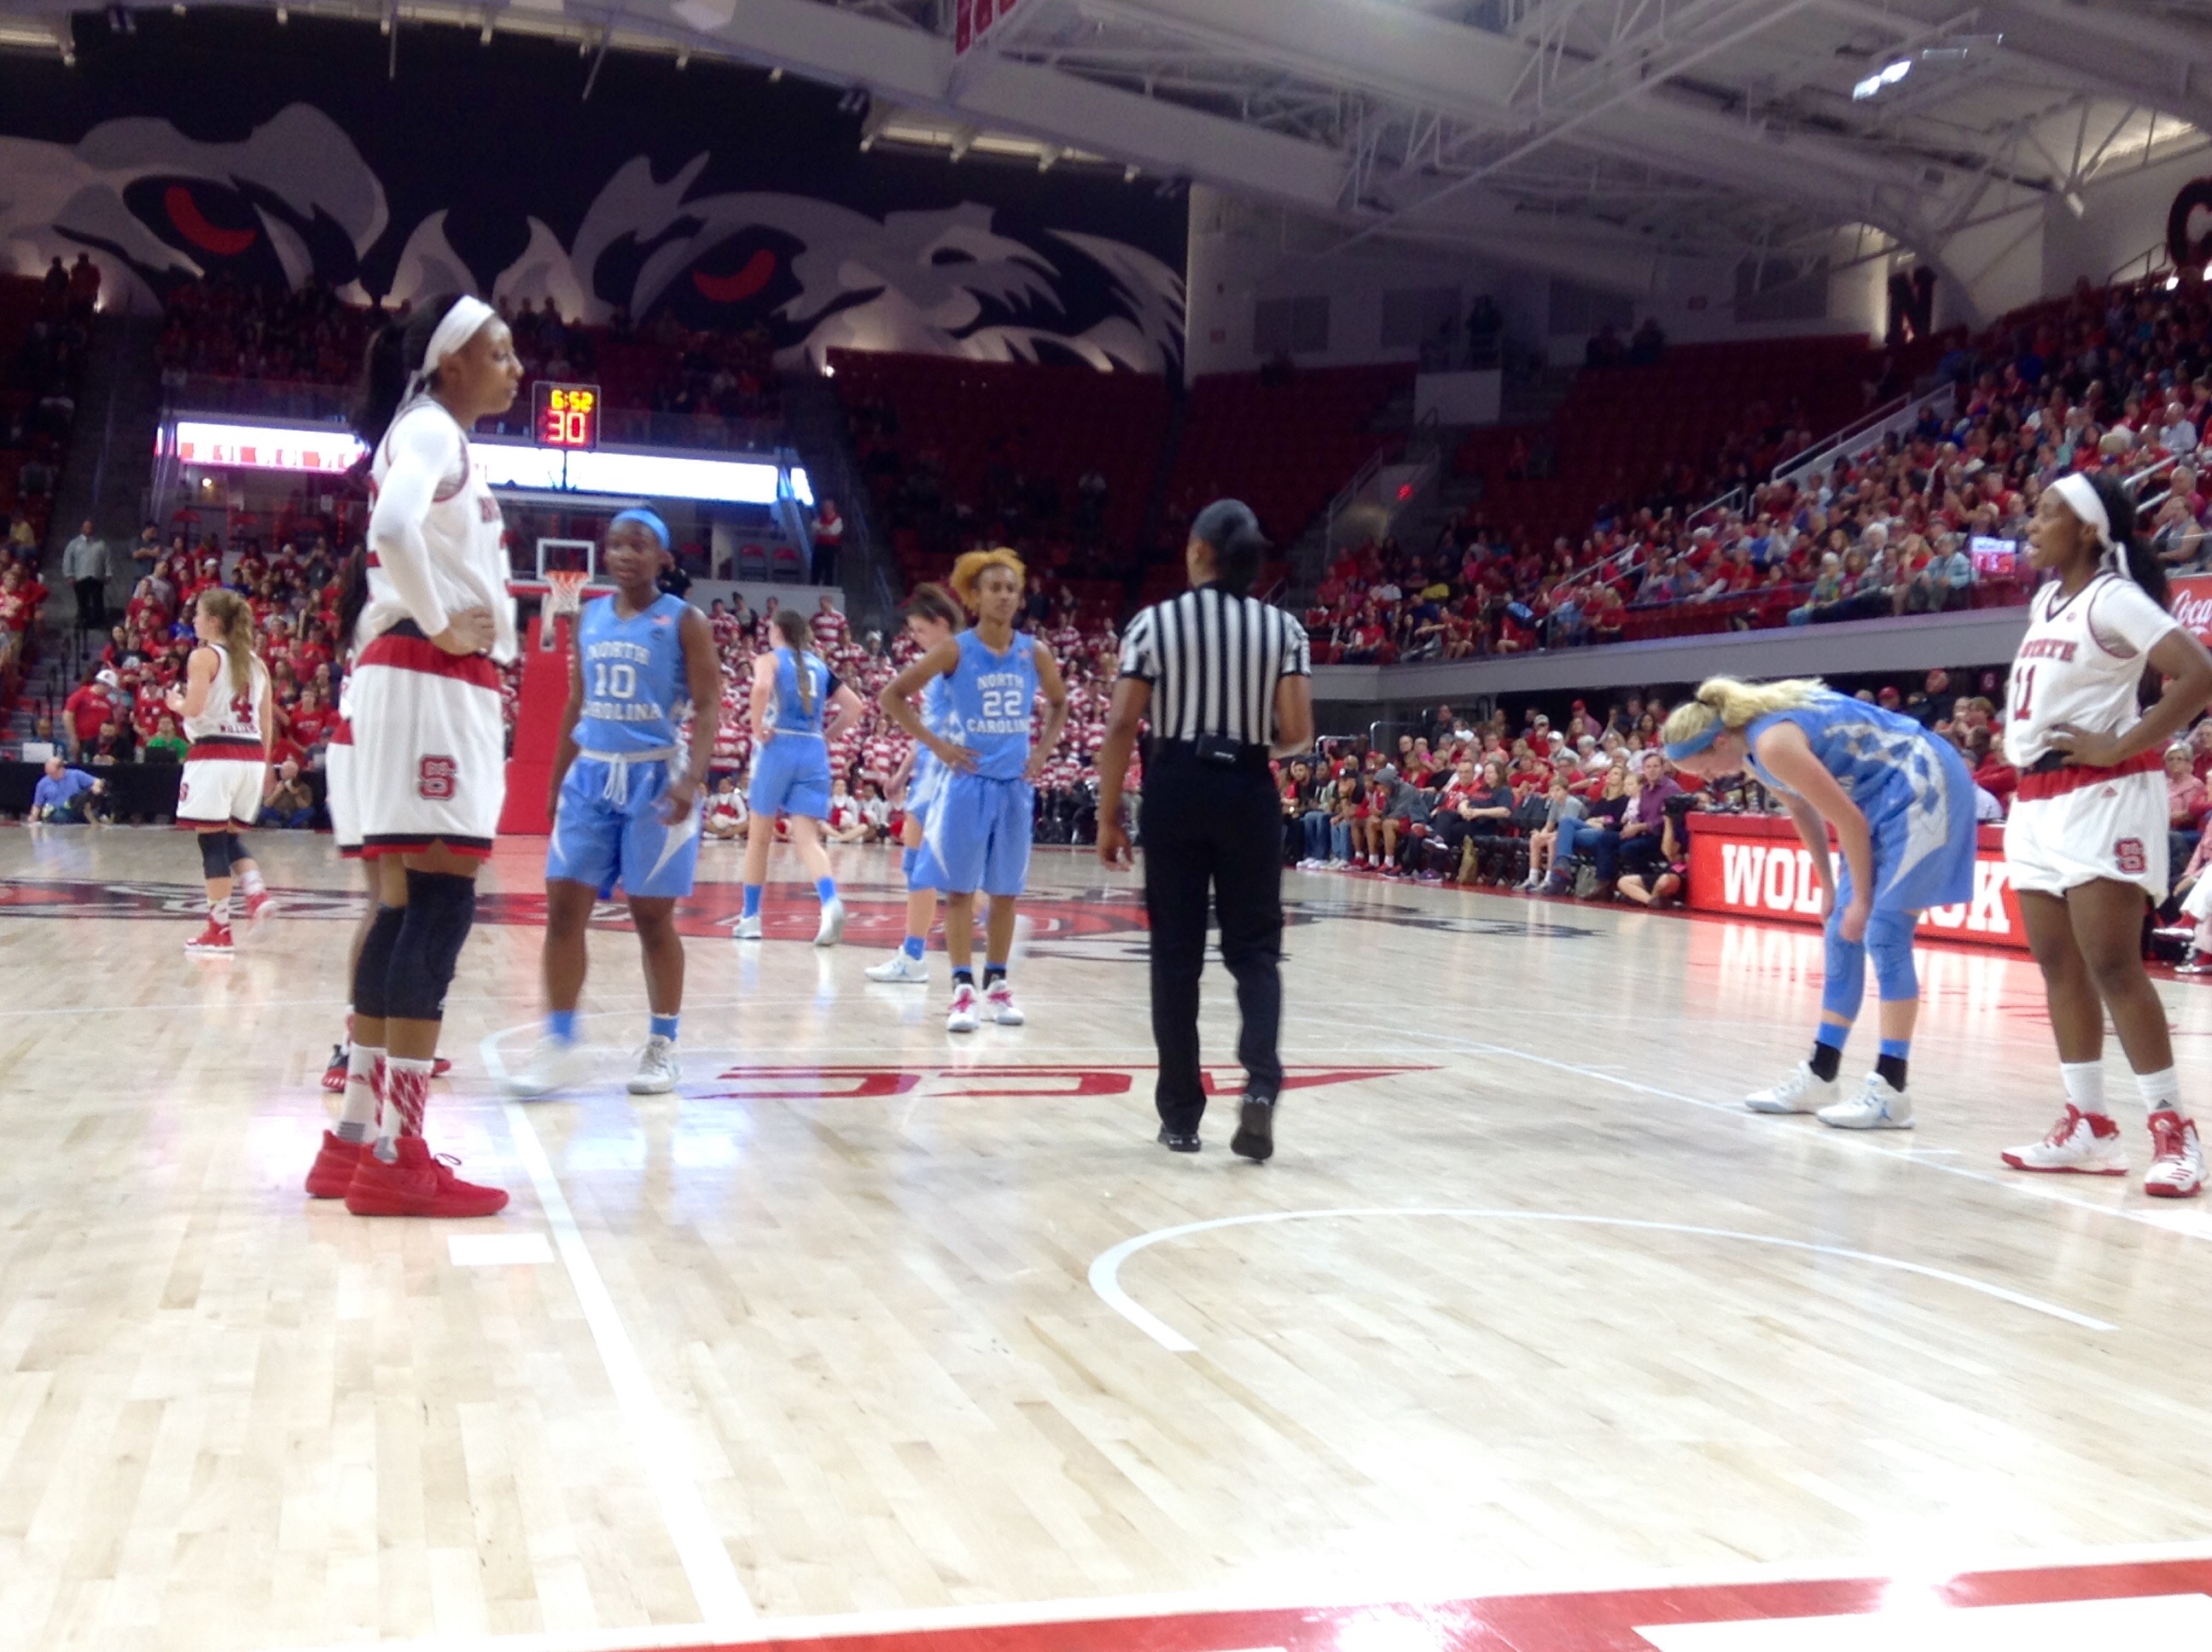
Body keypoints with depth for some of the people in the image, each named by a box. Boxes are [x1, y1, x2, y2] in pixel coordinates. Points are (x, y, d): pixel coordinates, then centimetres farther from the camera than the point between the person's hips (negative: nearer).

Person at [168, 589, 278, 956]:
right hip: (251, 756, 6)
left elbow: (194, 708, -15)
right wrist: (264, 762, 20)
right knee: (231, 838, 19)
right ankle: (257, 894, -3)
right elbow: (267, 719, 14)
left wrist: (175, 702, 6)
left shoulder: (204, 656, -4)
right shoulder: (255, 661, 14)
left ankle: (219, 930, -2)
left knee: (212, 842, -2)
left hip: (215, 755, -6)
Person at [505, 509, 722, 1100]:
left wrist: (692, 777, -25)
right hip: (590, 776, 5)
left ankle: (663, 1045, 14)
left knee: (652, 916, 1)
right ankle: (559, 1046, 4)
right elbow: (576, 705, 17)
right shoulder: (588, 618, 11)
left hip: (654, 778, -5)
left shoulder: (684, 621, -4)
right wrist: (556, 781, 15)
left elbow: (708, 706, -10)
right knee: (564, 908, -2)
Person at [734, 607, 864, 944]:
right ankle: (831, 902, -30)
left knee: (760, 837, 12)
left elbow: (762, 687, -20)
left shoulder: (770, 660, 3)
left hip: (778, 748, -3)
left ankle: (750, 918, 19)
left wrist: (757, 729, -10)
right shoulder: (819, 666, 17)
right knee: (808, 838, -4)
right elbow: (854, 706, 12)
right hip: (814, 752, 3)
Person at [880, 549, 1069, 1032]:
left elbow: (1059, 703, 21)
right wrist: (937, 744, -9)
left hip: (1015, 784, 3)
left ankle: (997, 983, 19)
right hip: (967, 782, -3)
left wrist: (1044, 749, 7)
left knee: (1006, 890, 9)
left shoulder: (1034, 653, 3)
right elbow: (892, 696, -5)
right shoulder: (955, 650, -7)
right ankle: (963, 989, 3)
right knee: (960, 888, -1)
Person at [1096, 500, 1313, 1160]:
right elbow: (1297, 735, -4)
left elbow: (1121, 727, -6)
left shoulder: (1155, 622, -2)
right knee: (1254, 947, 9)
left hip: (1176, 789, -1)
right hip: (1247, 791, 1)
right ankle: (1261, 1083, -13)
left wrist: (1108, 816, 1)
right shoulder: (1283, 628, 1)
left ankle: (1181, 1114, 11)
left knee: (1176, 953, 6)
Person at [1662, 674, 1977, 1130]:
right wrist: (1830, 888, 17)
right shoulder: (1753, 740, 3)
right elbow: (1803, 811, 15)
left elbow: (1850, 822, -21)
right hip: (1887, 794, 10)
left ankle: (1891, 1090, -8)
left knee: (1882, 934, -12)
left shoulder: (1773, 744, -26)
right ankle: (1819, 1077, 12)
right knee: (1843, 933, 8)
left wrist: (1861, 899, -11)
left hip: (1924, 788, -10)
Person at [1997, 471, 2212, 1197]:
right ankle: (2087, 1127, 14)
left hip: (2100, 798, -9)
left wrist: (2122, 748, -20)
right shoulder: (2045, 601, 14)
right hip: (2038, 800, 9)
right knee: (2059, 967, 8)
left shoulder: (2113, 598, -11)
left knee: (2113, 966, -11)